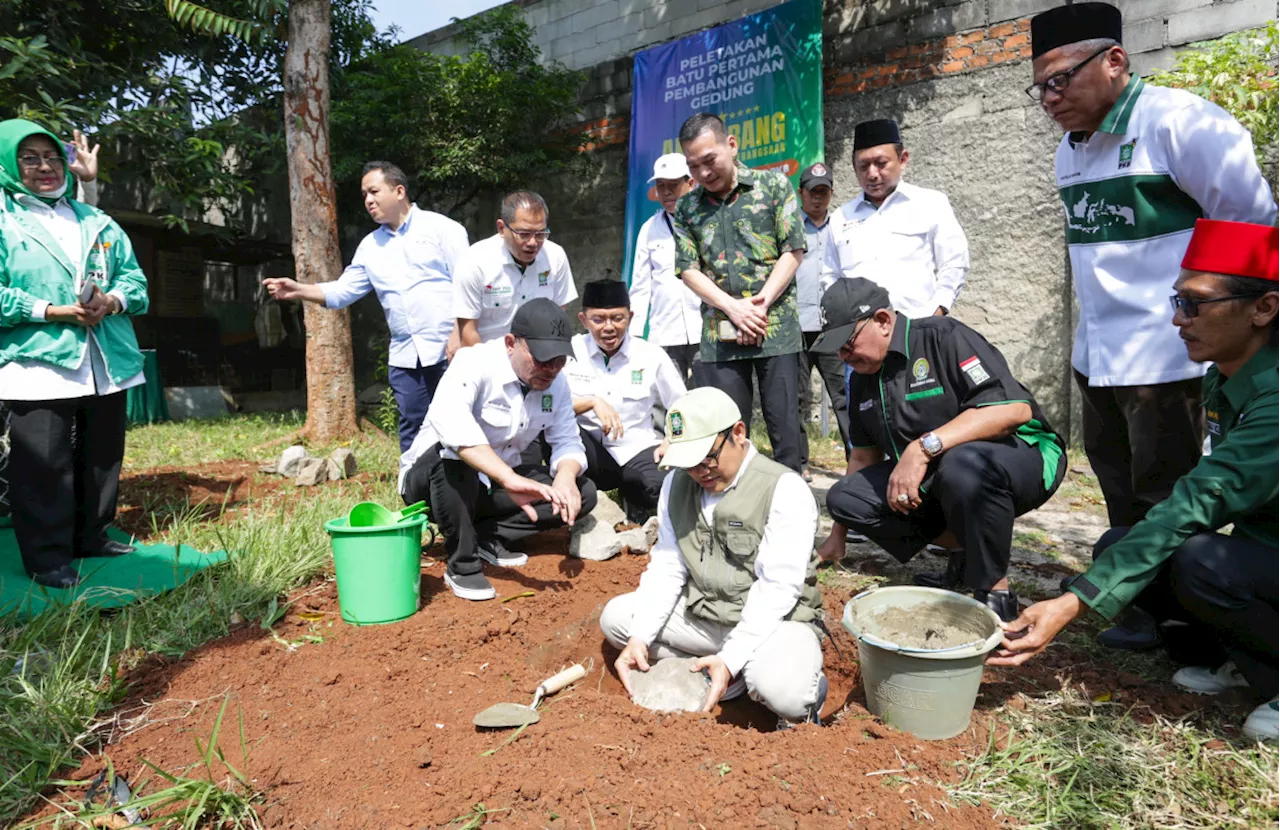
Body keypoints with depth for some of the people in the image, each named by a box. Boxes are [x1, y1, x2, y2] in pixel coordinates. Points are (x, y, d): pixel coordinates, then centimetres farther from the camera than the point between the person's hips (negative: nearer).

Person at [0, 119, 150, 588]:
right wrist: (54, 311, -17)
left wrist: (111, 301, -10)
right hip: (38, 368, -5)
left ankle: (91, 537, 28)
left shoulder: (96, 221, 16)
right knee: (44, 466, -3)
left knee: (102, 458, 13)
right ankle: (47, 558, 7)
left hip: (107, 366, 5)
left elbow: (133, 277, 10)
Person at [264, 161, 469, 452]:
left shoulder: (441, 227, -1)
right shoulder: (370, 247, 15)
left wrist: (460, 336, -16)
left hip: (450, 350, -5)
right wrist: (299, 290, -3)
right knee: (412, 430, 10)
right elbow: (342, 291, 13)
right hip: (404, 356, 6)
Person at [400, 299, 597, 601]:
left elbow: (568, 442, -3)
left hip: (494, 486, 6)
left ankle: (486, 537, -5)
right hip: (429, 478, -5)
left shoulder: (555, 383, -5)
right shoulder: (475, 362, -25)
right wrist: (510, 479, -55)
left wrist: (566, 475, -29)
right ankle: (462, 564, -21)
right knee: (454, 454, -40)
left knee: (583, 493, -9)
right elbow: (447, 419, -45)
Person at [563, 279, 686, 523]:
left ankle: (636, 503, 6)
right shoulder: (570, 351, -1)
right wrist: (592, 401, -24)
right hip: (587, 453, 0)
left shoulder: (651, 355, 1)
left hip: (636, 452, 1)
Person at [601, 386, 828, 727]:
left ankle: (808, 689, 3)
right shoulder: (677, 483, 2)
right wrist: (639, 638, -14)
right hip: (701, 615, 6)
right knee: (615, 616, -5)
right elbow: (666, 567, 0)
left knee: (782, 692, -35)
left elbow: (777, 588, -23)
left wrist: (730, 659, -31)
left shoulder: (785, 490, -17)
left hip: (773, 620, -6)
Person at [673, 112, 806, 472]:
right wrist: (733, 308, -12)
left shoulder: (773, 185, 3)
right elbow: (688, 269, 2)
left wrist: (760, 306, -12)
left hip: (775, 326, -2)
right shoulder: (687, 207, 9)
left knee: (783, 422, 1)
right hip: (719, 333, 2)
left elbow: (794, 250, -3)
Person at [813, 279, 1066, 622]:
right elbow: (864, 455, 14)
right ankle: (965, 557, 2)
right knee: (844, 496, -8)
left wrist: (924, 447, -36)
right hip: (932, 480, 8)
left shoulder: (944, 337, -18)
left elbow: (1015, 409, -29)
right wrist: (837, 536, 17)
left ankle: (995, 593, -18)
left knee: (962, 465, -41)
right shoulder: (863, 377, 5)